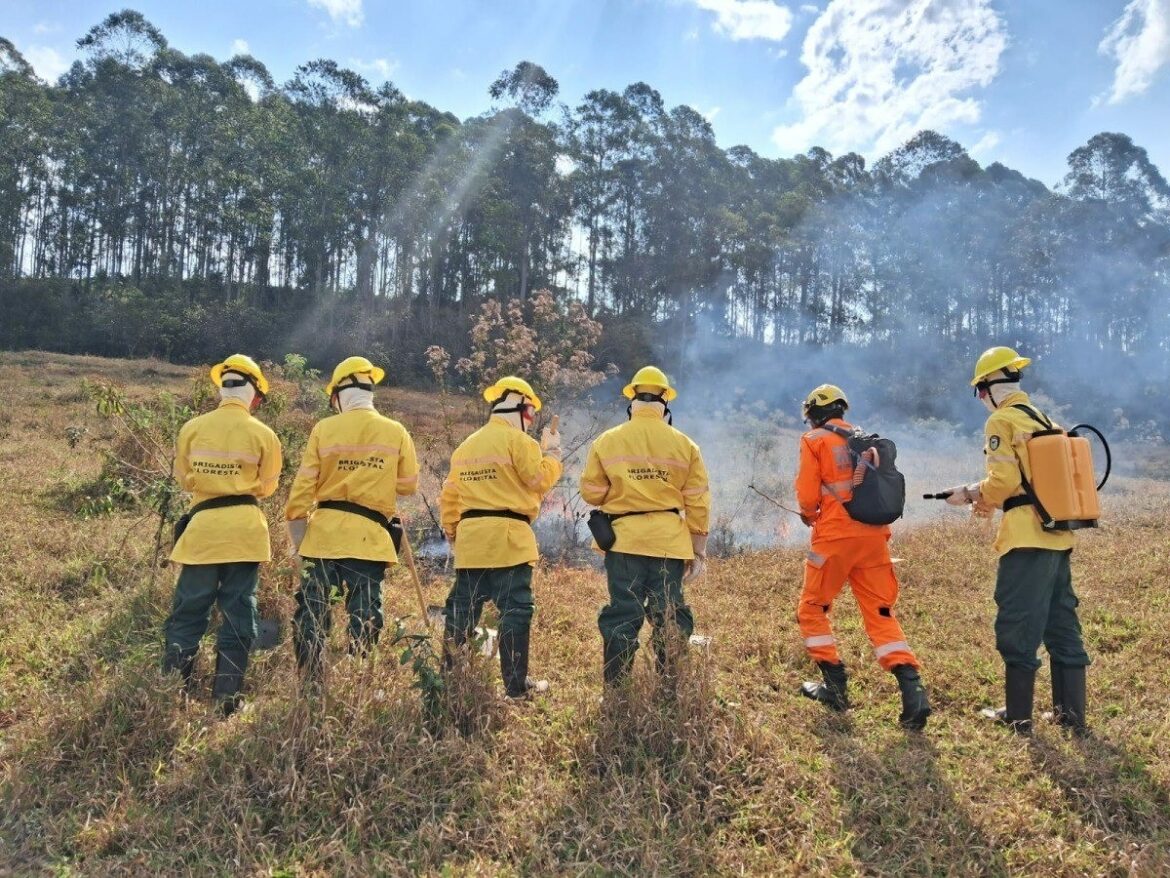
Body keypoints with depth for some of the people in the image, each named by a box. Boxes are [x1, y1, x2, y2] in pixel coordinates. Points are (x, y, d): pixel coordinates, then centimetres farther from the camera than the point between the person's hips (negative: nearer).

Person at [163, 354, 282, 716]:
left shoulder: (192, 428, 0)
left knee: (187, 613, 10)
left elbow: (183, 479, 10)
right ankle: (226, 699, 10)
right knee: (238, 615, 7)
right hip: (245, 528, -1)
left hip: (202, 526, 1)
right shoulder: (263, 435, -4)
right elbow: (267, 487, 6)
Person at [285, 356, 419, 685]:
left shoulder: (323, 429, -1)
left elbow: (302, 488, -1)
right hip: (369, 536, 0)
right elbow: (407, 486, 7)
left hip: (323, 532, 1)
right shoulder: (396, 433, 0)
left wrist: (297, 541, 7)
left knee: (311, 613, 10)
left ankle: (308, 683, 12)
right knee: (364, 617, 6)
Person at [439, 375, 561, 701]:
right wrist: (552, 452, 8)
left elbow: (449, 497, 18)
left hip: (470, 540, 7)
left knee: (462, 609, 10)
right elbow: (540, 480, -7)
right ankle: (516, 686, 0)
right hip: (508, 537, -7)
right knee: (515, 610, -3)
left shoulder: (465, 446, 17)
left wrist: (453, 532, 25)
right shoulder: (518, 441, -6)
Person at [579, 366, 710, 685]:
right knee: (671, 617, 8)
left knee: (622, 616, 6)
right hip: (669, 540, 1)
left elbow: (591, 493, 2)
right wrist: (699, 550, 10)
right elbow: (697, 503, 2)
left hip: (624, 538, 0)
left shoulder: (607, 441, -1)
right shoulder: (684, 444, 2)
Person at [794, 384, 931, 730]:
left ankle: (835, 685, 11)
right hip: (874, 536, 5)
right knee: (881, 614, 7)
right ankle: (912, 688, -7)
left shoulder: (814, 440, 0)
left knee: (812, 608, 12)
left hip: (835, 537, -5)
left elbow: (808, 495, -6)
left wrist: (809, 516, 17)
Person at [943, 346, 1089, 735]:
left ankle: (1018, 715, 7)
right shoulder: (1043, 419, 18)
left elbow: (1003, 481, -15)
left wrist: (968, 494, 1)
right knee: (1062, 625, 13)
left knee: (1017, 627, 0)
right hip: (1058, 534, 9)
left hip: (1028, 536, -9)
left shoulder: (1002, 420, -8)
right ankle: (1072, 713, 20)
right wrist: (989, 500, 18)